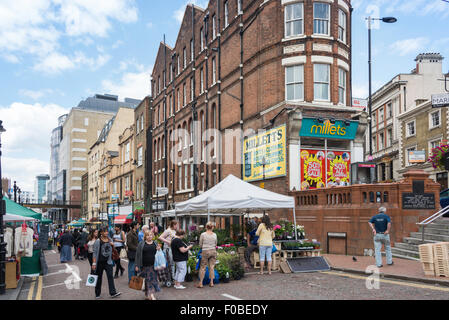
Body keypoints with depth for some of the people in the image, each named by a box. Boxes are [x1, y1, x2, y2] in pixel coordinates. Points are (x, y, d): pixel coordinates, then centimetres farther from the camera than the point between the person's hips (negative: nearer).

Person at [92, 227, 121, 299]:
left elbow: (112, 250, 17)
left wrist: (112, 245, -4)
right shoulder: (98, 241, -7)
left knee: (110, 276, -7)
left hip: (108, 262, 3)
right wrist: (94, 263, -14)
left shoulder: (110, 240, 6)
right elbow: (95, 253, -9)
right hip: (100, 262, -3)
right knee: (99, 278, 8)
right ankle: (97, 294, 22)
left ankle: (113, 293, -9)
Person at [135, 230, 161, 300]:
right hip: (145, 265, -2)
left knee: (153, 279, 0)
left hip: (153, 265, 2)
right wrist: (137, 265, -4)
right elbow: (138, 255, 0)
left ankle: (151, 295, 9)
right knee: (147, 280, 2)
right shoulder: (141, 244, 1)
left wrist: (159, 250, -8)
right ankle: (147, 294, 10)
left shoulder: (156, 244, 8)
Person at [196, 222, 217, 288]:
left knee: (203, 267, 3)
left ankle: (200, 283, 4)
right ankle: (211, 282, 10)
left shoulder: (203, 234, -6)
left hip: (205, 251, -3)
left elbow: (200, 245, 3)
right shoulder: (214, 235, 2)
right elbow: (215, 244, 12)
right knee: (212, 267, 7)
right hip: (213, 251, 3)